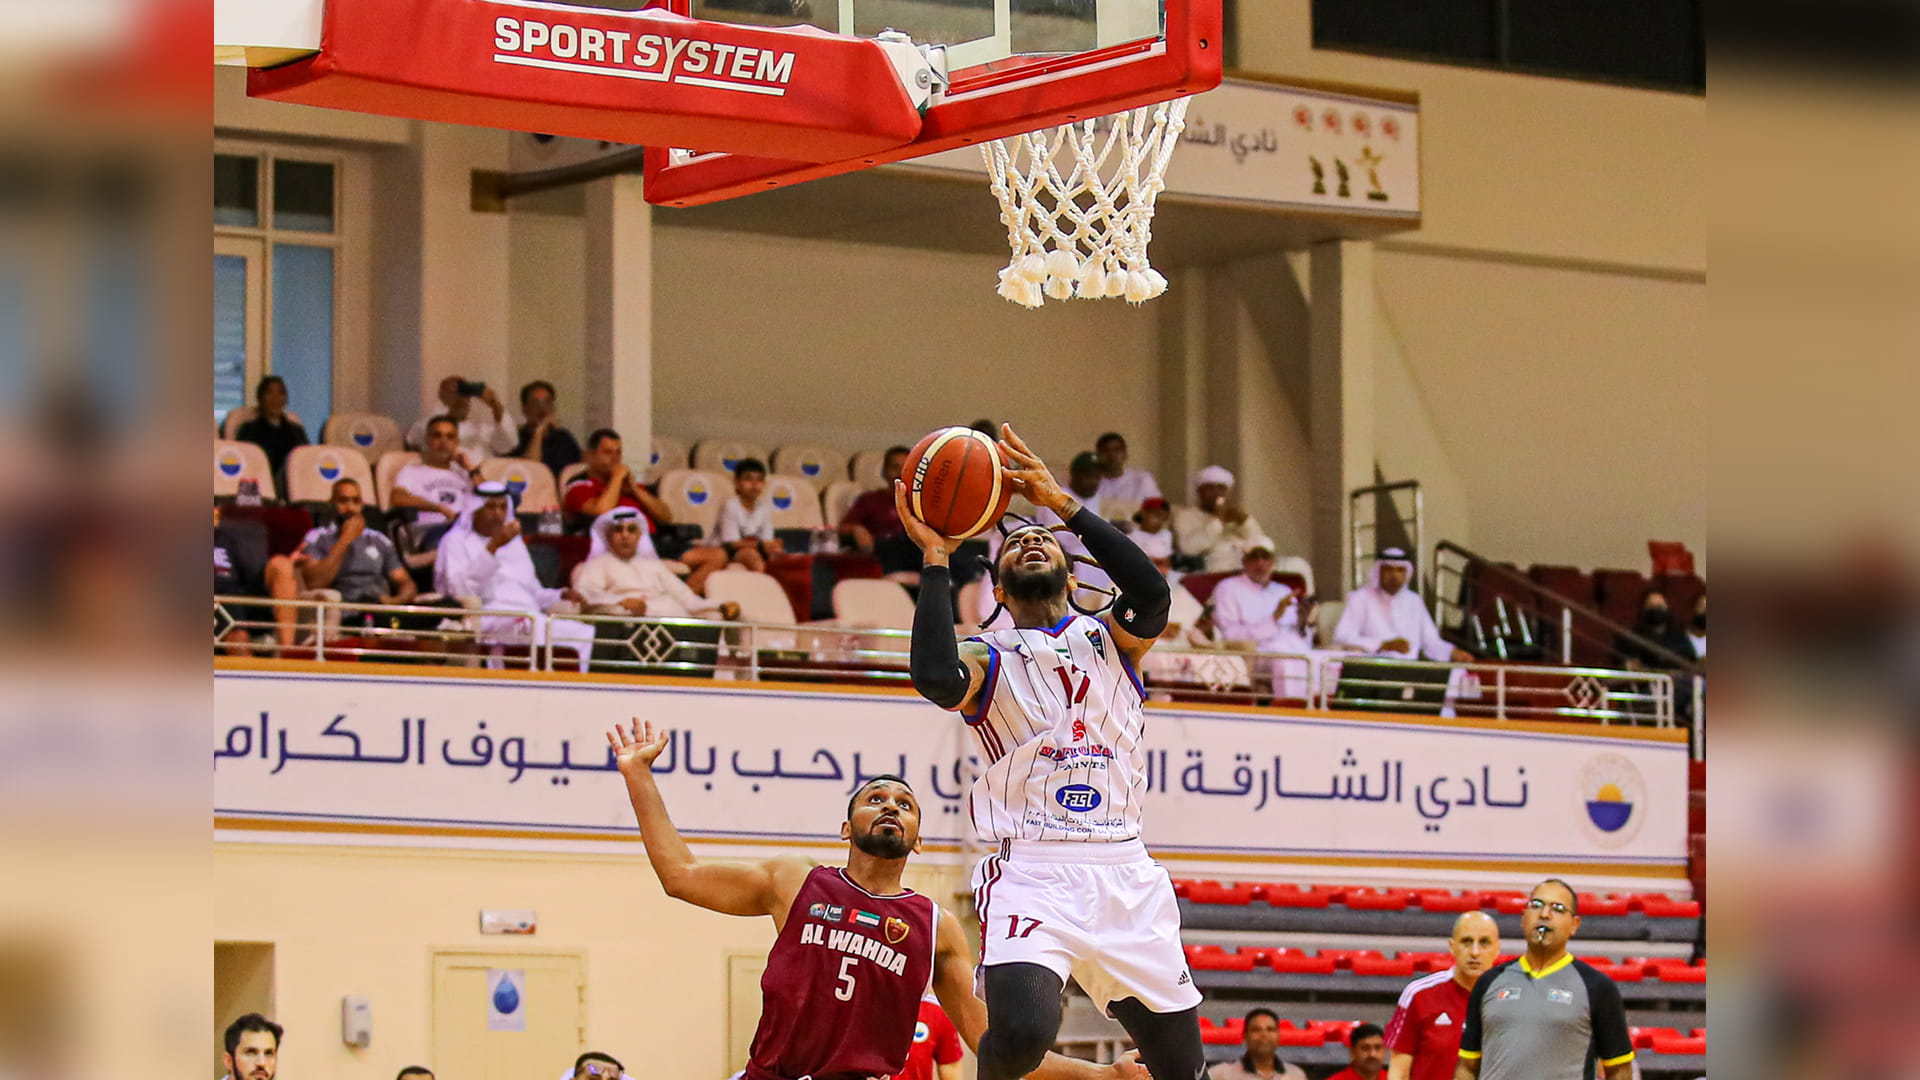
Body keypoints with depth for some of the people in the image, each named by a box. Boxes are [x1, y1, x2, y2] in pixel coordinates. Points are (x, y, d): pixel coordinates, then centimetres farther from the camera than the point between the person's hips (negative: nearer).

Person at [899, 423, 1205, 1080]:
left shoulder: (1110, 639, 16)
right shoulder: (988, 658, 9)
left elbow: (1152, 594, -8)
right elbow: (936, 678, -16)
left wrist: (1062, 504, -10)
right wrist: (935, 558, -8)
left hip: (1124, 872, 3)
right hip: (1031, 871, -3)